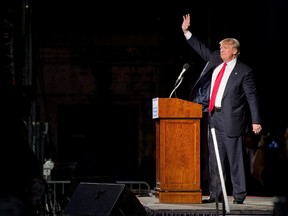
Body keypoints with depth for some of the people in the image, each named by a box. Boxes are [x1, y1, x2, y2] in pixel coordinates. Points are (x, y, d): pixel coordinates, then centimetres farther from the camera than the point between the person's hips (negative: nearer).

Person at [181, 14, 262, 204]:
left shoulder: (244, 71, -6)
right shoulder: (215, 60, 12)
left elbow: (252, 96, -7)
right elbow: (201, 48, 25)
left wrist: (256, 121, -12)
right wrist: (187, 31, 17)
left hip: (231, 119, -7)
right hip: (214, 117, 7)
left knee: (235, 158, -3)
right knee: (215, 159, 8)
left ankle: (239, 195, 3)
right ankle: (216, 194, 12)